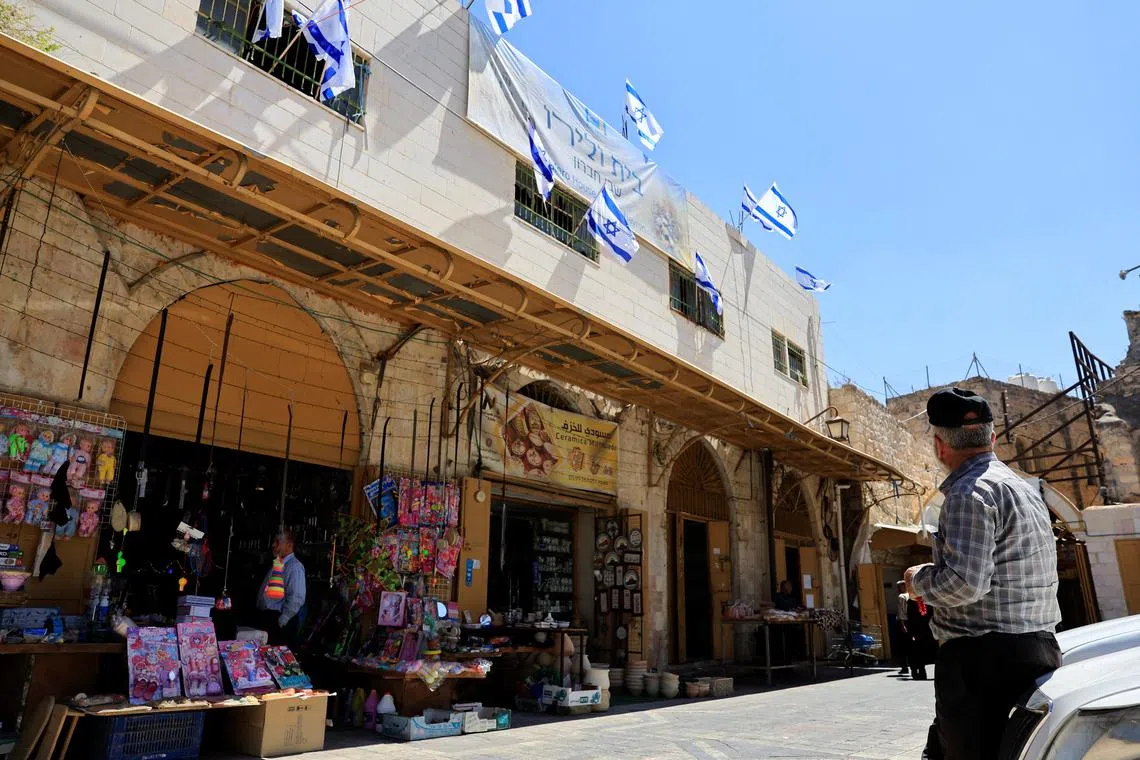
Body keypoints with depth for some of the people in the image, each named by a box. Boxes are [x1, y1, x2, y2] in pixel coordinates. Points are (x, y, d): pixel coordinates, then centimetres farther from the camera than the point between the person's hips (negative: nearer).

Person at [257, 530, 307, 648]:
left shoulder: (294, 567, -18)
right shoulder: (277, 564, 13)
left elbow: (296, 599, -24)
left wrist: (281, 621, -20)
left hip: (281, 622, -9)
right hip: (268, 617, 9)